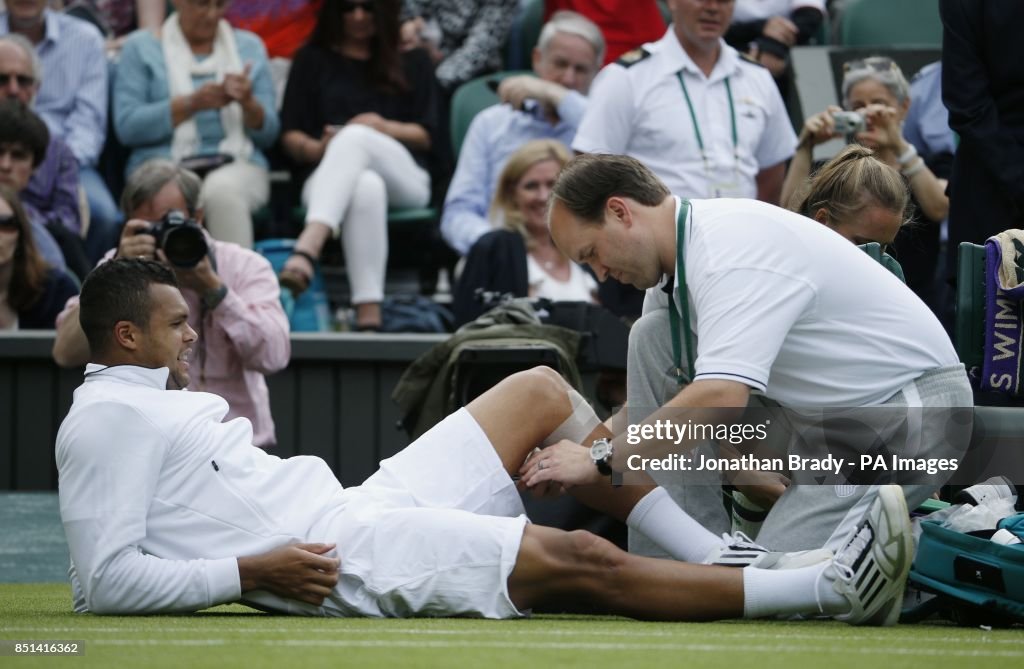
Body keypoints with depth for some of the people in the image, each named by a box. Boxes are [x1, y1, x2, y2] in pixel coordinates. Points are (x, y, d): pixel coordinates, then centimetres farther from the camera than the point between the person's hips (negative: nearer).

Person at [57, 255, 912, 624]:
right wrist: (250, 572, -22)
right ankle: (833, 589, -15)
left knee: (543, 392, 11)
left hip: (358, 504, 11)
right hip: (341, 556, -11)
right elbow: (106, 580, -19)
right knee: (584, 561, -17)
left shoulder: (171, 400, 20)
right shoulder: (107, 421, -10)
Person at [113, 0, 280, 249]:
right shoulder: (141, 48, 10)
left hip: (238, 165, 1)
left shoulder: (249, 46, 17)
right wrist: (191, 104, -12)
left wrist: (248, 104, -9)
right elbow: (126, 126, -3)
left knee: (222, 191, -36)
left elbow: (268, 134, 13)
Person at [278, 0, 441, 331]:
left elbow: (426, 136, 14)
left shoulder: (411, 62, 24)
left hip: (402, 177, 1)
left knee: (355, 137, -36)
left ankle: (307, 249, -60)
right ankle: (368, 315, -59)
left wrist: (384, 127, -7)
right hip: (327, 178, -1)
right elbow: (290, 136, 13)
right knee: (366, 187, -40)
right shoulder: (312, 60, 23)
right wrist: (317, 148, -11)